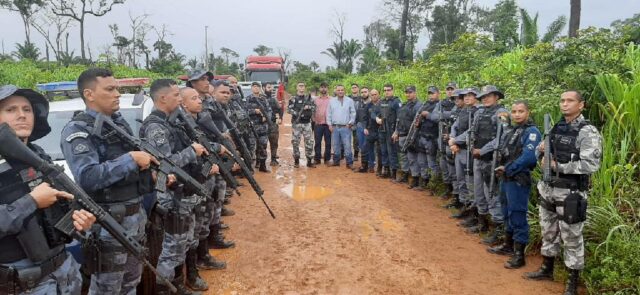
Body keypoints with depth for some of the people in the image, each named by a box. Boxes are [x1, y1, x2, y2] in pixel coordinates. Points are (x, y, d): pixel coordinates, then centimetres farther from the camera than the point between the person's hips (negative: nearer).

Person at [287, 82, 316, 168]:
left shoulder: (309, 98, 12)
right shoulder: (293, 99, 3)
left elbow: (314, 107, 8)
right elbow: (289, 109, -6)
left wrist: (308, 107, -12)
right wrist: (297, 113, -19)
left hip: (307, 123, 2)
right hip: (296, 123, -2)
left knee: (309, 142, 1)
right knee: (295, 142, 1)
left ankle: (309, 161, 8)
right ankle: (296, 161, 12)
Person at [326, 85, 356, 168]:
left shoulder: (349, 100, 2)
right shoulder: (332, 101, 9)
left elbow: (353, 113, 3)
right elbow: (329, 114, 10)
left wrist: (350, 123, -4)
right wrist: (329, 124, 4)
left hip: (346, 127, -2)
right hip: (334, 127, 3)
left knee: (347, 146, -5)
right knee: (335, 146, 9)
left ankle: (349, 163, 0)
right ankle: (336, 161, 20)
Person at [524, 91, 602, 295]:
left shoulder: (588, 132, -13)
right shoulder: (557, 127, 9)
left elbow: (591, 164, -22)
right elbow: (544, 154, 20)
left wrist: (558, 166, -19)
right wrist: (542, 149, -4)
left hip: (570, 194, -7)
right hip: (548, 189, 7)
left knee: (572, 239, 5)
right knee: (548, 232, 18)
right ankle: (547, 269, 35)